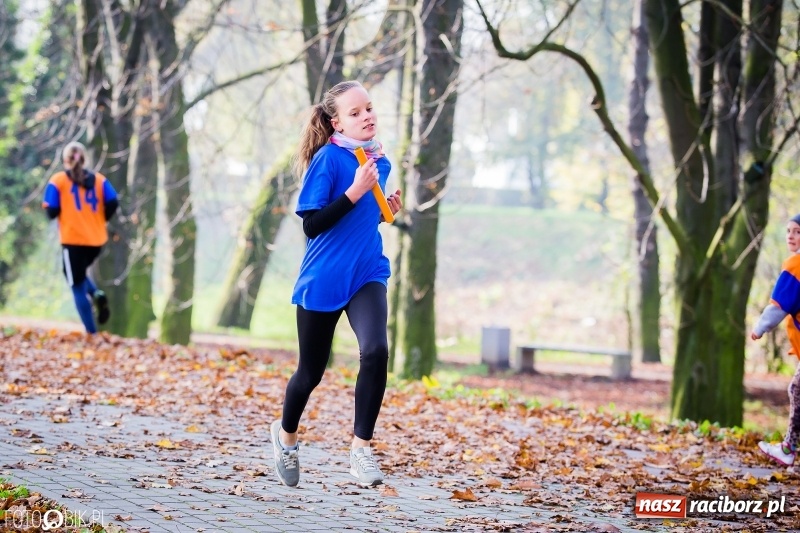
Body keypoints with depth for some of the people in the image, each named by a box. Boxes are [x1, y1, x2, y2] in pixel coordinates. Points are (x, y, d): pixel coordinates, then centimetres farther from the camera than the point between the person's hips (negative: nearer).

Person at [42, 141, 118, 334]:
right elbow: (113, 204, -4)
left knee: (77, 285, 4)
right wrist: (99, 220, 12)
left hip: (73, 240, -4)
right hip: (96, 240, 4)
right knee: (80, 273, 27)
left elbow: (51, 211, -8)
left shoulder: (58, 180, -1)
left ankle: (92, 333, -5)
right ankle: (97, 295, -4)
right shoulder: (99, 179, 7)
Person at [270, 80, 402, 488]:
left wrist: (386, 211, 1)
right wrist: (355, 191, -25)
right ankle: (286, 434, 39)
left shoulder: (379, 161, 6)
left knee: (376, 351, -23)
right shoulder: (328, 158, -13)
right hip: (323, 278, -4)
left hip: (366, 274, 4)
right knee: (311, 371, 10)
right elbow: (312, 224, -18)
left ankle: (361, 447, -13)